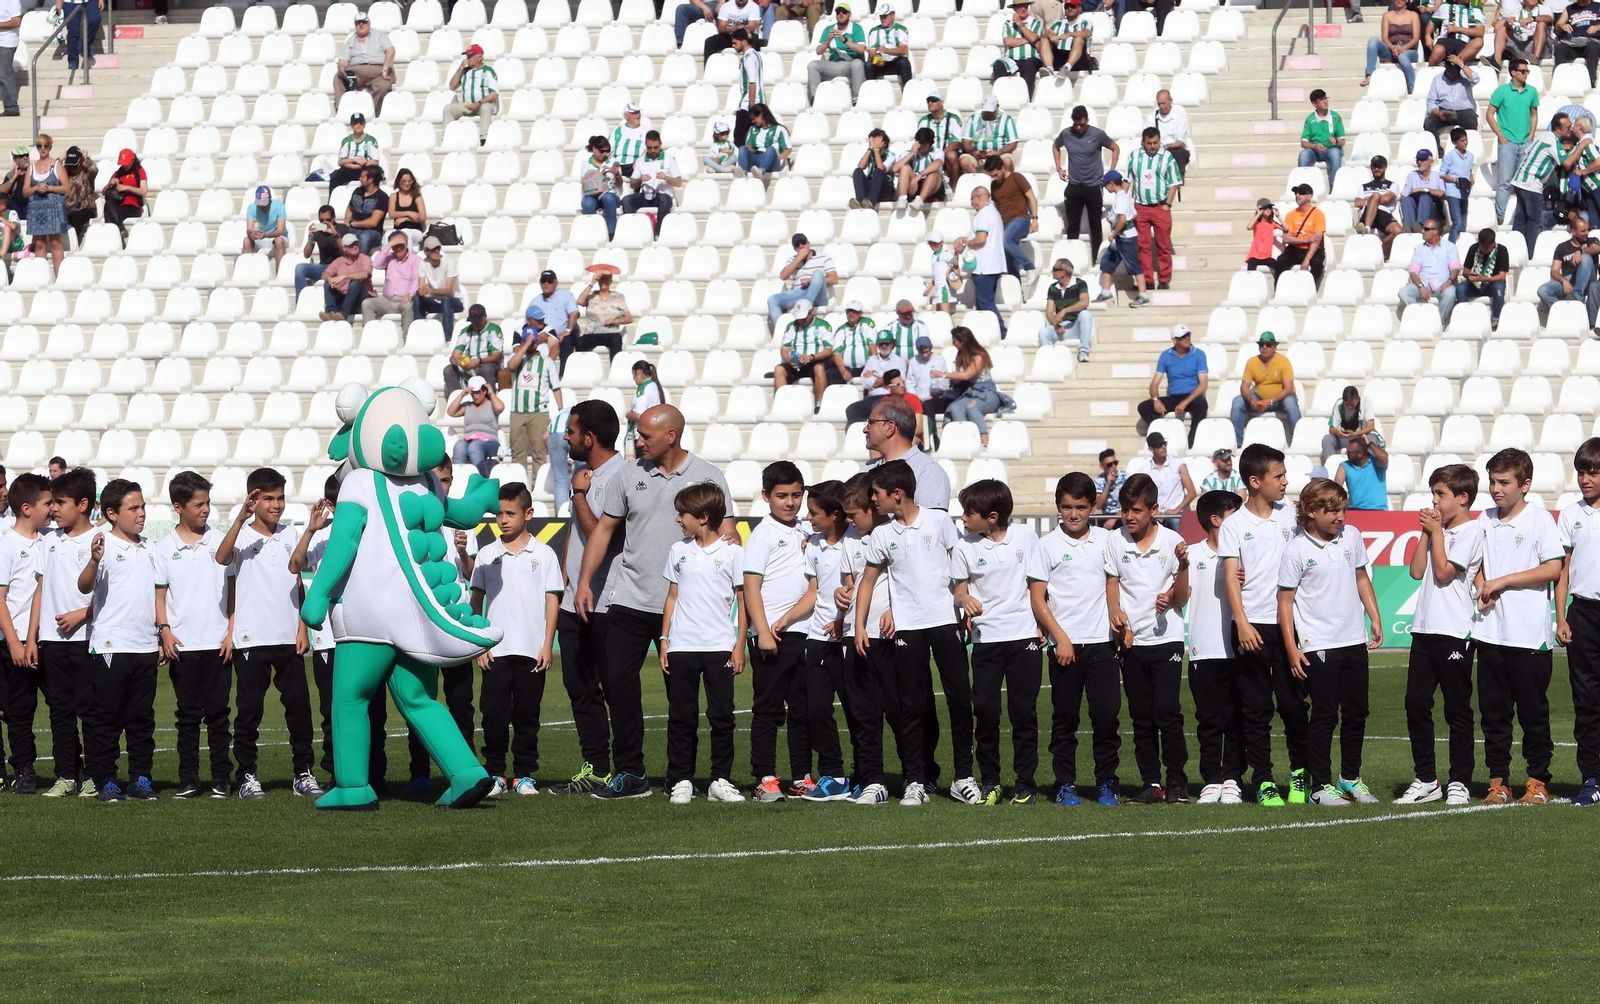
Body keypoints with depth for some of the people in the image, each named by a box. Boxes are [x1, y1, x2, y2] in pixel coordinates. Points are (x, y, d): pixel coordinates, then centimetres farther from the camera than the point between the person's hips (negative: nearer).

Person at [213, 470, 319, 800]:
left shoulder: (290, 534, 11)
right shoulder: (243, 535, -3)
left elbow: (298, 584, 14)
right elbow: (221, 557, -25)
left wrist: (302, 627, 8)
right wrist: (240, 519, -35)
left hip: (288, 637, 4)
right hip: (252, 637, -4)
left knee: (299, 703, 3)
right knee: (250, 708, 0)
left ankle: (304, 773, 12)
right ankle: (247, 776, 7)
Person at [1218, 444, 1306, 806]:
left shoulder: (1290, 516, 7)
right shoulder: (1234, 524, -1)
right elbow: (1231, 577, -6)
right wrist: (1242, 623, -16)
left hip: (1287, 621, 2)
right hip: (1252, 626, -2)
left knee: (1294, 703, 3)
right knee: (1256, 709, 2)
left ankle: (1300, 773, 17)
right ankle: (1263, 781, 6)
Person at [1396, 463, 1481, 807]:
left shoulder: (1470, 532, -7)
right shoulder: (1440, 529, 17)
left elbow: (1443, 572, -14)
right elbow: (1417, 571, 10)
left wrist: (1437, 532, -6)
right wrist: (1427, 532, 5)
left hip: (1454, 633, -8)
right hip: (1424, 629, 8)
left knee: (1457, 710, 0)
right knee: (1416, 704, 5)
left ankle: (1459, 782, 6)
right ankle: (1426, 779, 12)